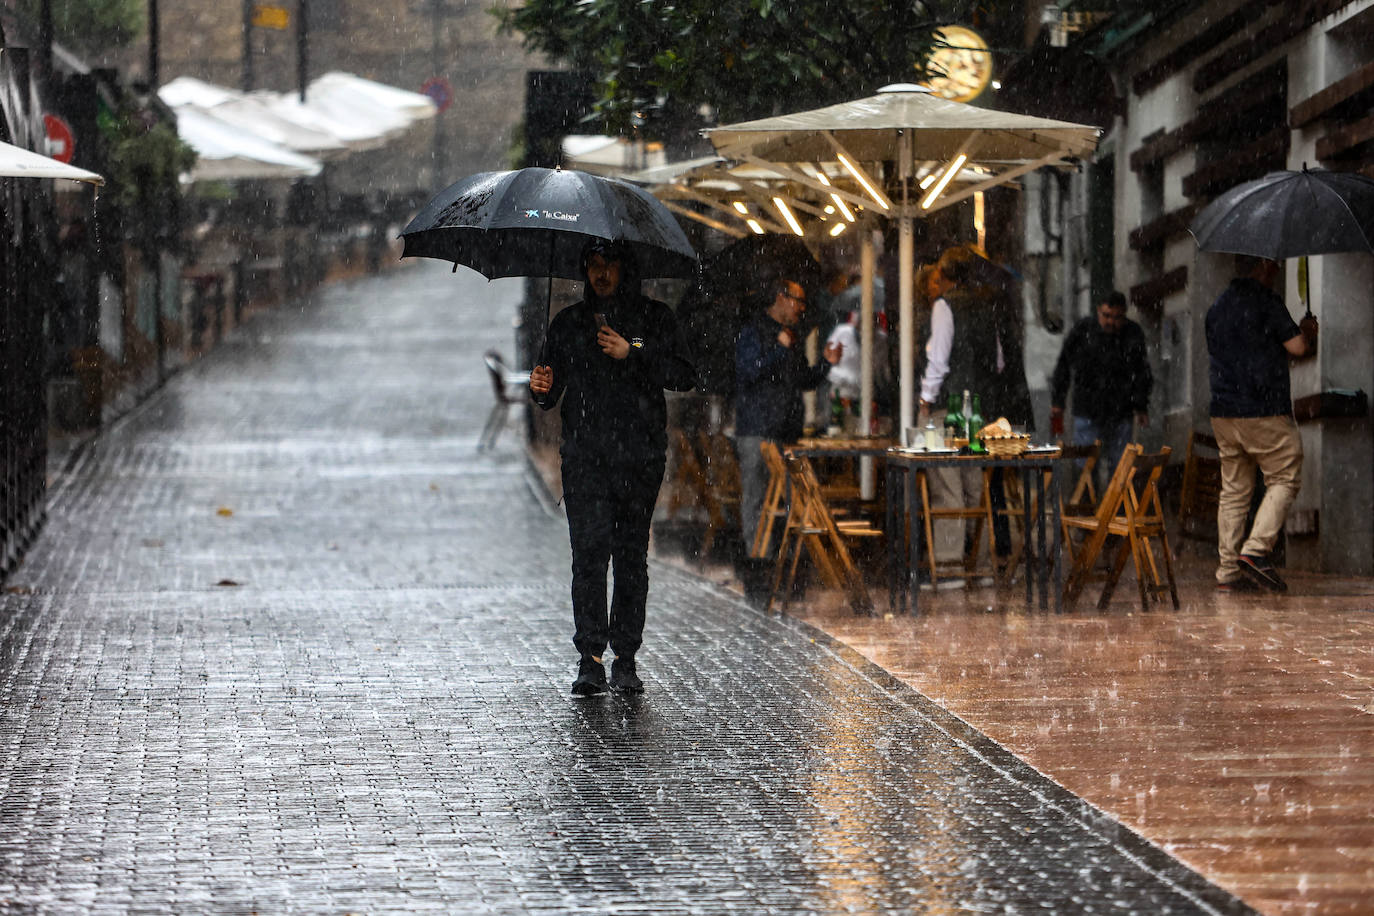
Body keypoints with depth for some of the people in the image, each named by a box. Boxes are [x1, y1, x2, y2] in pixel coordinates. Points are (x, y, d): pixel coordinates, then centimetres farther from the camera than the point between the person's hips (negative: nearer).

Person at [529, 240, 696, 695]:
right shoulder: (568, 322, 13)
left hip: (641, 457, 0)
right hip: (585, 457, 0)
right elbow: (551, 395, 14)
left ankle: (626, 659, 8)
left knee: (632, 557, 1)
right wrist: (542, 389, -9)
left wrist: (632, 354, -11)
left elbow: (684, 376, -1)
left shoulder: (654, 318, 8)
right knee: (589, 552, -10)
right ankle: (590, 660, -10)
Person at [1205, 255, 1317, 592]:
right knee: (1284, 480, 2)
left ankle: (1227, 568, 6)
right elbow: (1297, 347, -9)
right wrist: (1309, 331, 12)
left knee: (1233, 490, 9)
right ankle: (1256, 549, -13)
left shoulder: (1217, 307, 14)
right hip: (1265, 412, -7)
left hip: (1223, 411, 7)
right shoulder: (1266, 301, -9)